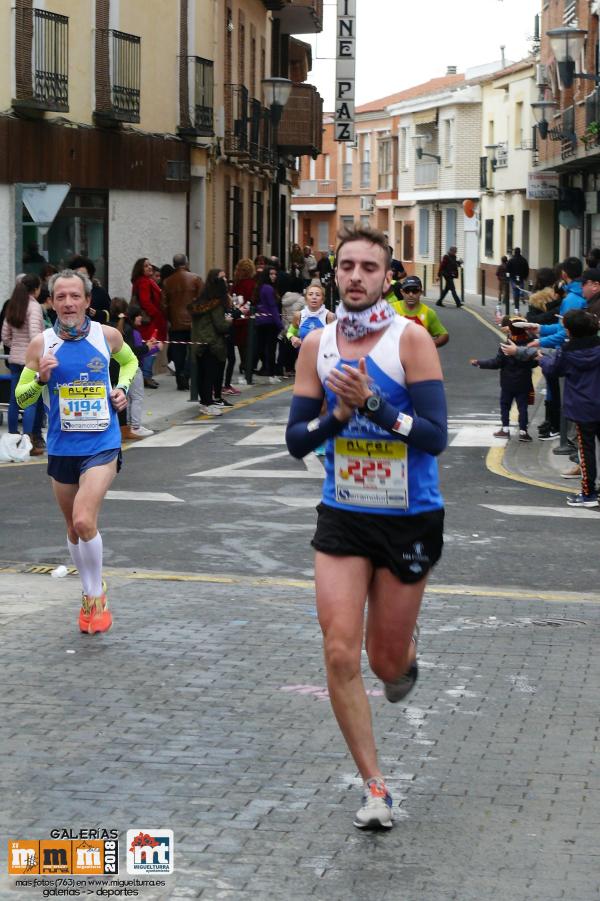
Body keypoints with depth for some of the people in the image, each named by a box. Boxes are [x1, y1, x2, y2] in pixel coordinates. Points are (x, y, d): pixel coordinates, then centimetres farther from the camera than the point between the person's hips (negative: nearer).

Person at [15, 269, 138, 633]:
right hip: (61, 449, 3)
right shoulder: (42, 344, -5)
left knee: (84, 521, -18)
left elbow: (130, 361, 19)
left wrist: (123, 388, 0)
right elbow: (21, 397, 1)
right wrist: (41, 378, -19)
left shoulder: (108, 336, -4)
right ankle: (92, 592, 34)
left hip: (102, 445, -2)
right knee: (74, 528, 14)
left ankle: (96, 599, 1)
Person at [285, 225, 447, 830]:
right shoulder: (317, 346, 0)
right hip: (342, 517, 3)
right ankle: (375, 788, 3)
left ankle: (406, 656, 47)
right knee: (340, 654, -9)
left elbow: (436, 436, -18)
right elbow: (296, 440, 1)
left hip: (409, 520, -3)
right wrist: (339, 415, -17)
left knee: (387, 662, 7)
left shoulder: (411, 340, -12)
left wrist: (372, 403, -29)